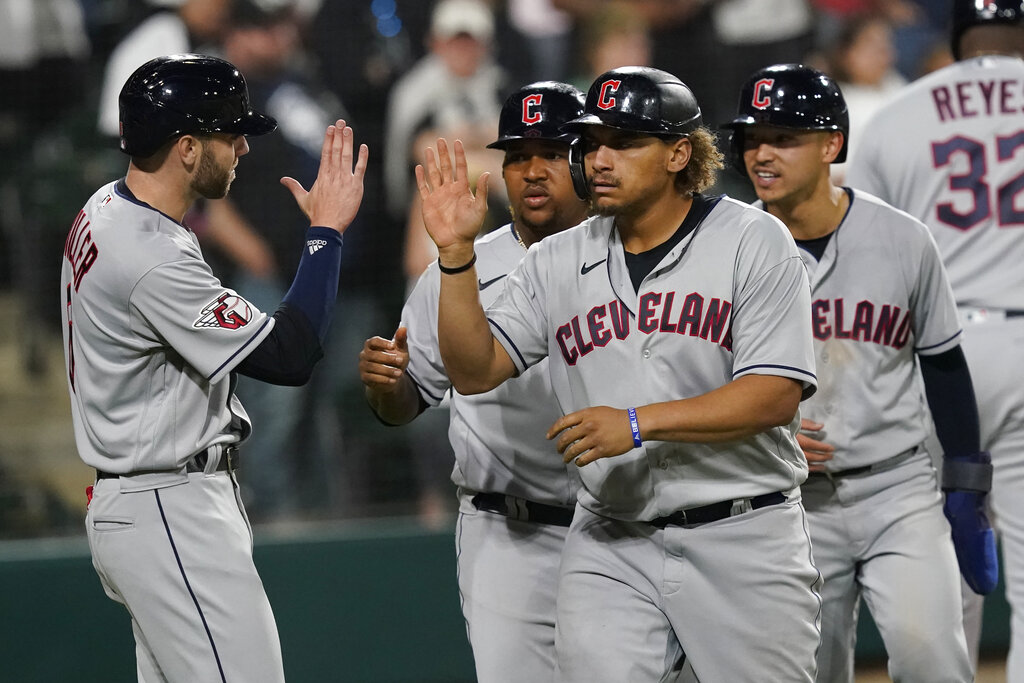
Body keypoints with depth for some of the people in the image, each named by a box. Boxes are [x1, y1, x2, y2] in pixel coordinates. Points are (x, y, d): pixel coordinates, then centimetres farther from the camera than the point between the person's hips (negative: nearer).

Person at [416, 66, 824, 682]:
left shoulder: (753, 242, -4)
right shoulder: (557, 262, 9)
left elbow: (776, 395, -13)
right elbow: (474, 371, 4)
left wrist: (637, 422, -22)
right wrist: (457, 253, -9)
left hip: (743, 537, -3)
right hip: (611, 545, 3)